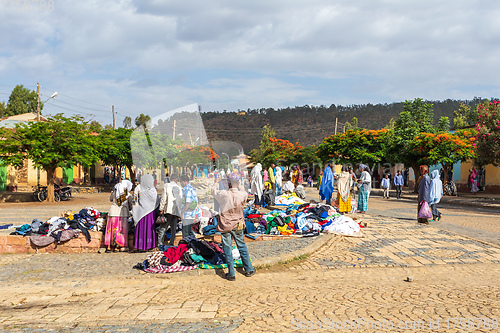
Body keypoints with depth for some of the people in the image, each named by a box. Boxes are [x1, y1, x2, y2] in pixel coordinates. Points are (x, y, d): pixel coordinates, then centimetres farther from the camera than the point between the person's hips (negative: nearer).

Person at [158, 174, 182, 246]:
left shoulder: (166, 186, 0)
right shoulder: (179, 188, 14)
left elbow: (163, 199, -5)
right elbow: (180, 200, 14)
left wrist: (161, 209, -1)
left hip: (168, 210, -4)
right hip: (177, 211, 4)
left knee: (163, 228, -3)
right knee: (173, 228, 7)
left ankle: (160, 242, -12)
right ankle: (171, 243, 5)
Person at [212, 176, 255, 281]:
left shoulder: (224, 194, -15)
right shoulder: (243, 194, -9)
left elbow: (214, 191, 6)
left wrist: (216, 183, 25)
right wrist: (238, 187, 32)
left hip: (226, 226, -3)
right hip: (238, 226, 3)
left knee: (228, 250, 5)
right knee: (242, 247, 16)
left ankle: (231, 274, 9)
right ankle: (249, 270, 26)